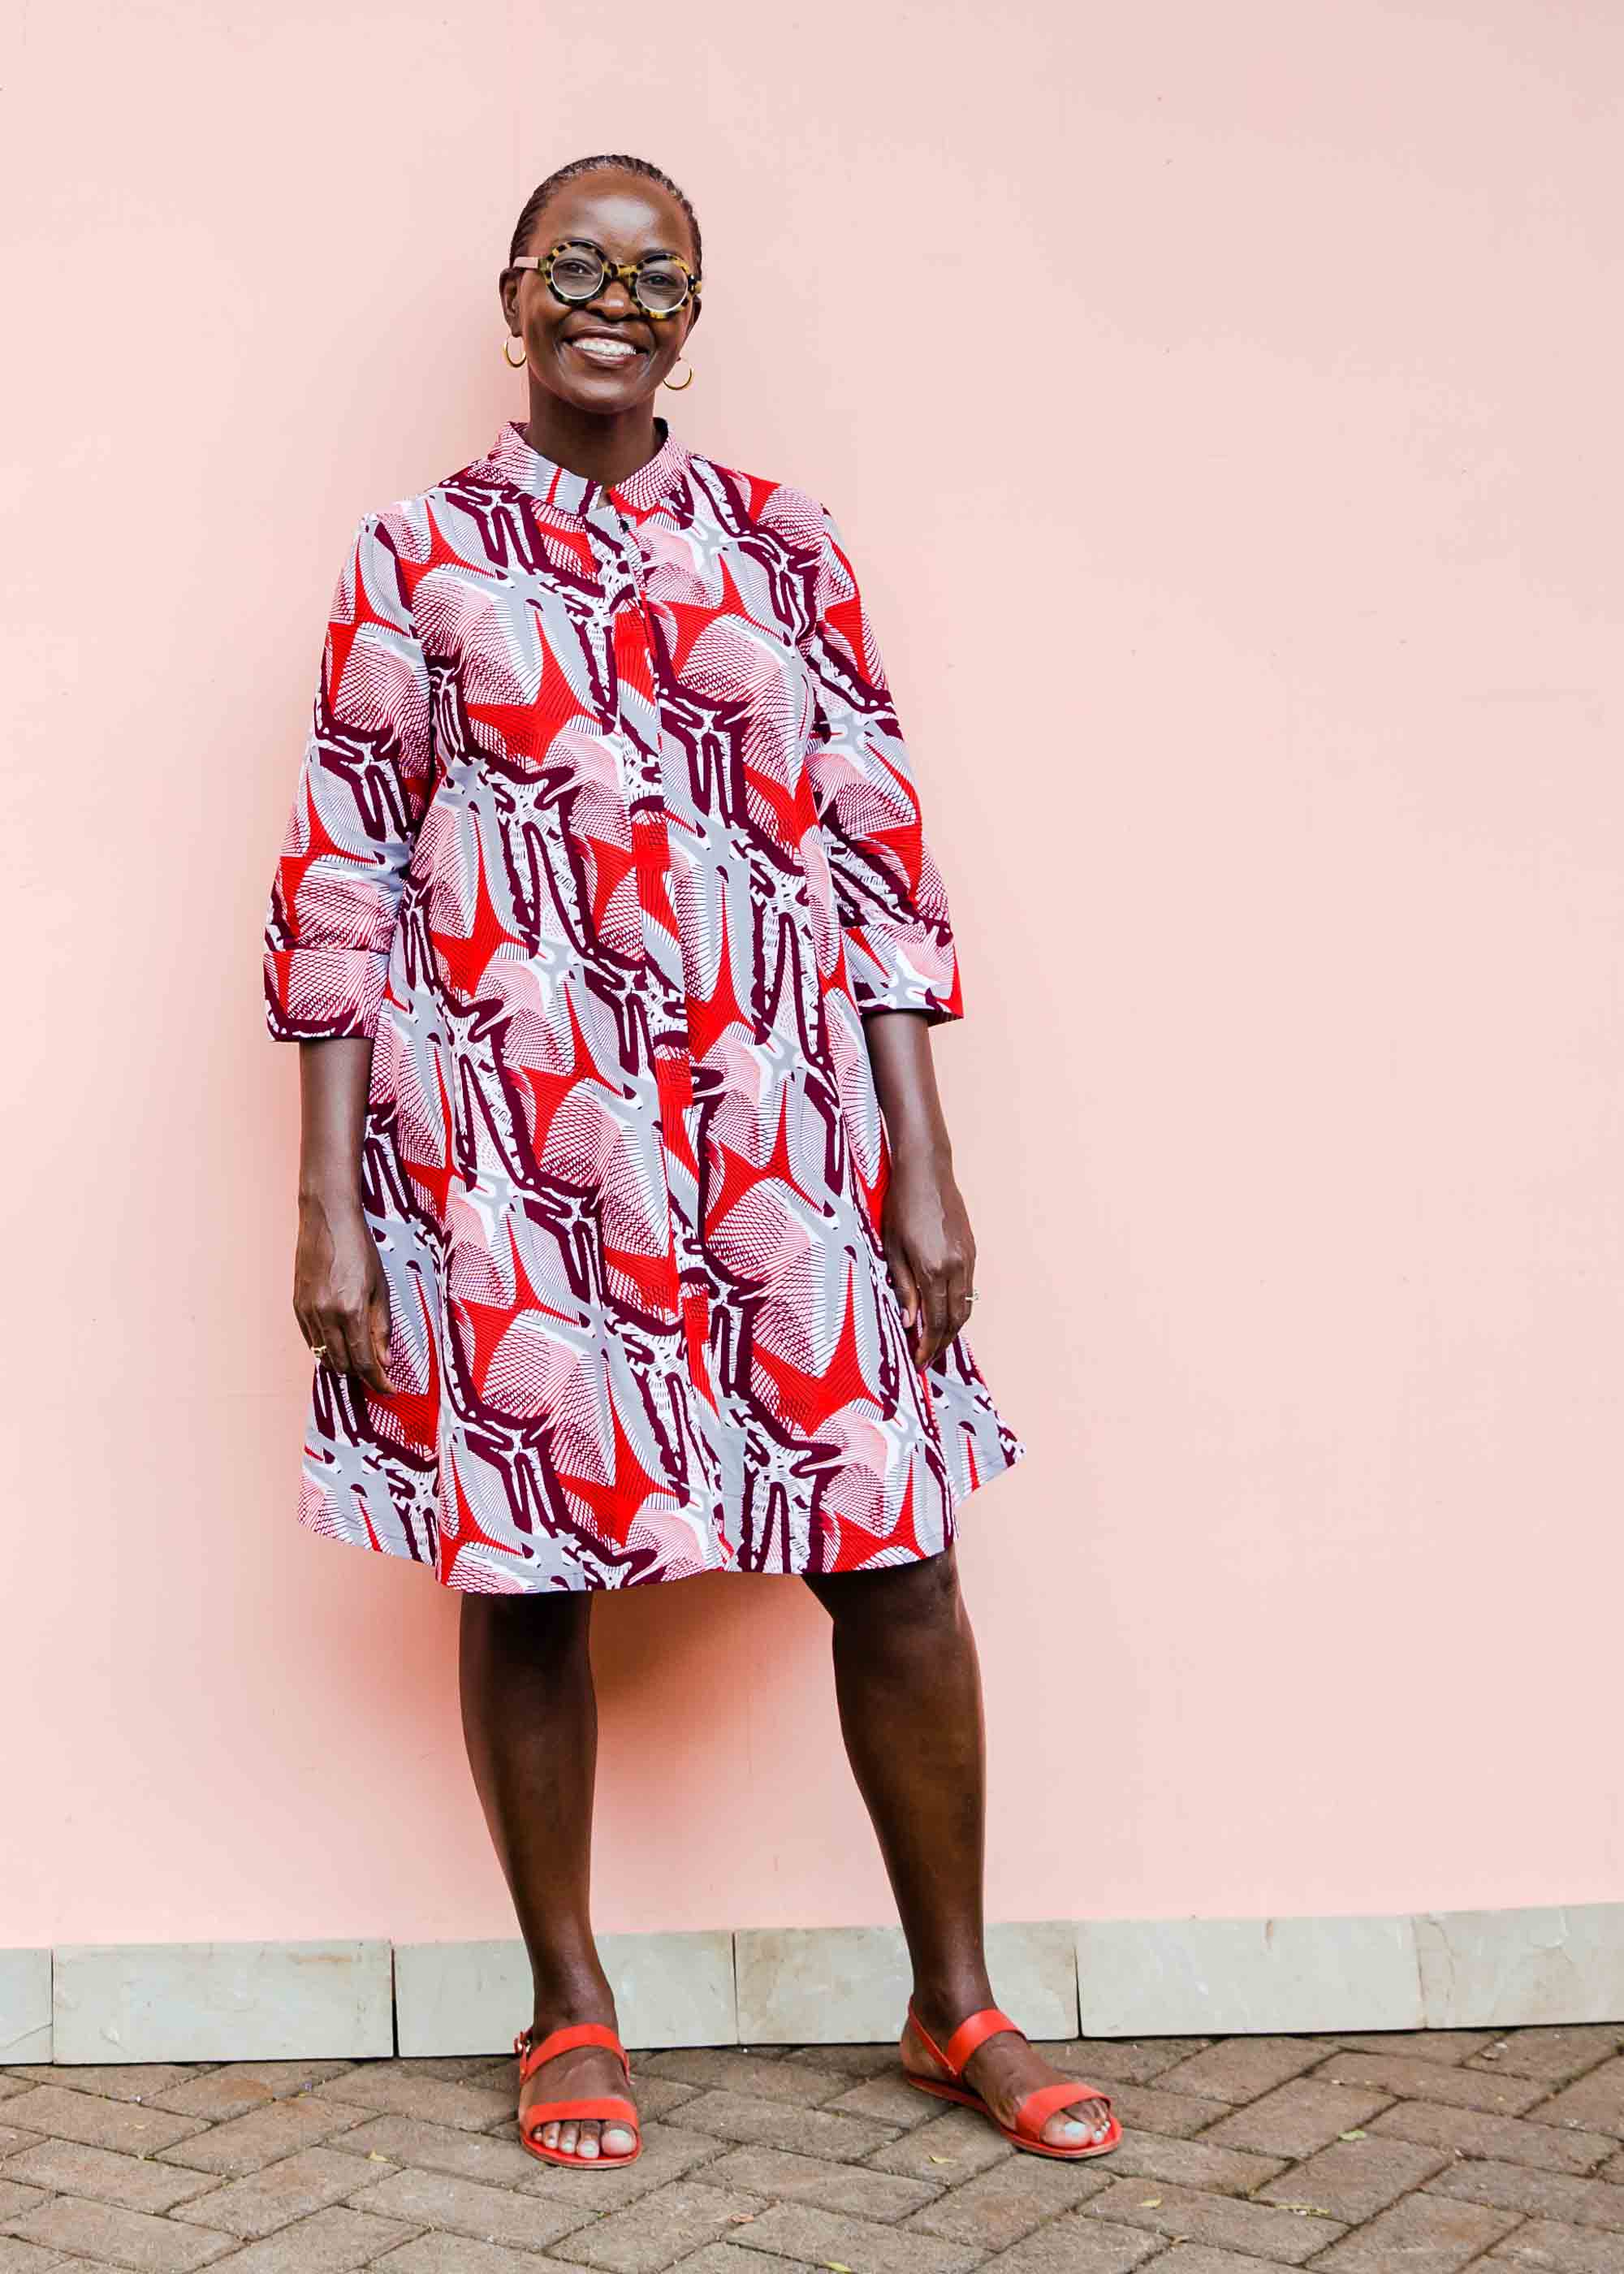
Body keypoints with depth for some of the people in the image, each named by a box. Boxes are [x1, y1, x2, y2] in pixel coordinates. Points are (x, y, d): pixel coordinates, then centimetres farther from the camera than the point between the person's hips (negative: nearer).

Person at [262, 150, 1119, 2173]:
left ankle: (957, 2003, 19)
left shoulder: (789, 551, 10)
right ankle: (571, 2016, 24)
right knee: (524, 1569, 6)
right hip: (504, 1152, -1)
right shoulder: (413, 559, 6)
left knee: (894, 1554, 1)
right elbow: (338, 890, 2)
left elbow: (881, 861, 7)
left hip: (779, 1135, 1)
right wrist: (328, 1212, -4)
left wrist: (925, 1167, 0)